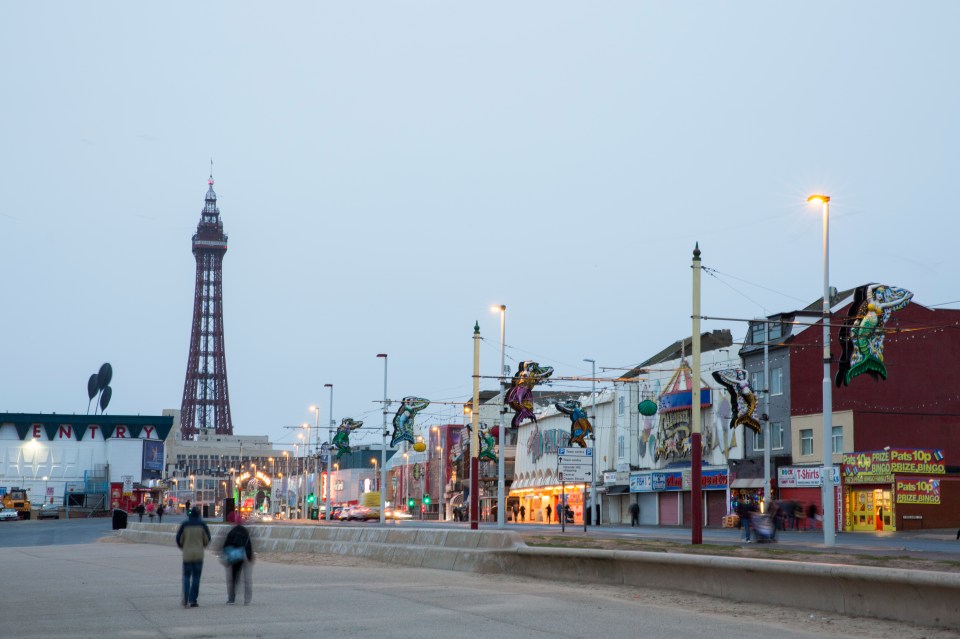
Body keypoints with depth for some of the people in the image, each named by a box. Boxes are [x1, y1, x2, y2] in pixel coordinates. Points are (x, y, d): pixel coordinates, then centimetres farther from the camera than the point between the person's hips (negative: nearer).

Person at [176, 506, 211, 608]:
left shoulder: (184, 525, -3)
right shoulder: (202, 525, -2)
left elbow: (179, 540, 1)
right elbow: (207, 540, 3)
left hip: (187, 555, 0)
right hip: (199, 554, 0)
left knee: (186, 576, 9)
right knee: (196, 577, 5)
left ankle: (185, 598, -10)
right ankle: (192, 600, 2)